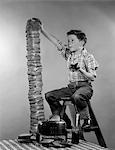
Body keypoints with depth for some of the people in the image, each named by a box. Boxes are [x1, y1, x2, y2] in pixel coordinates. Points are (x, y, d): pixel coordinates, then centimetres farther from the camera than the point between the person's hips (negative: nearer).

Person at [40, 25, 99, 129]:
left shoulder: (88, 57, -5)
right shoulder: (68, 53, 12)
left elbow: (92, 77, -9)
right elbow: (57, 43, 7)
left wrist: (80, 69, -23)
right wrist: (42, 30, 1)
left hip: (85, 86, -7)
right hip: (71, 86, 7)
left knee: (77, 97, -39)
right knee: (49, 96, -3)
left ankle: (87, 120, -15)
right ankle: (65, 122, 1)